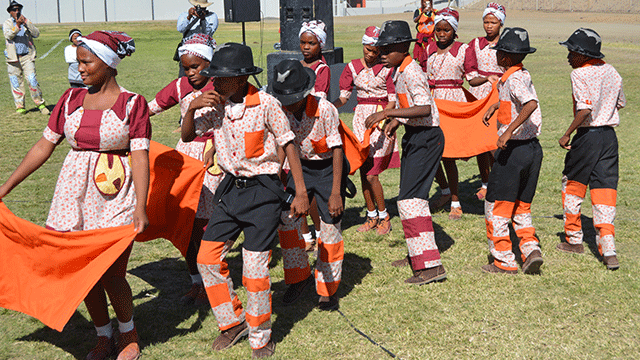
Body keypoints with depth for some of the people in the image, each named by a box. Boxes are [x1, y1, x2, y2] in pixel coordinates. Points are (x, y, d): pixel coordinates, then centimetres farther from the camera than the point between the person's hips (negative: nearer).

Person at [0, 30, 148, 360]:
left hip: (115, 199, -4)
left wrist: (140, 207, -23)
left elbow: (140, 157, -12)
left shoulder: (132, 104, -6)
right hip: (74, 194, 4)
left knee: (111, 275, -4)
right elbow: (44, 146, 9)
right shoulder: (71, 100, 6)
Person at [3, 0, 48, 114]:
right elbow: (8, 35, -11)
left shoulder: (27, 22, 12)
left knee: (32, 80, -10)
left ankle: (40, 104, 1)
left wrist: (26, 22, -12)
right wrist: (17, 25, -23)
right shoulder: (7, 23, 8)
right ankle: (20, 107, 12)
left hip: (27, 57, 0)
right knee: (16, 83, 2)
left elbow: (36, 34, -3)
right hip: (13, 58, 0)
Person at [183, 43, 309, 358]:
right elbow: (187, 136, 10)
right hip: (230, 188, 6)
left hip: (262, 190, -6)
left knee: (254, 267, -4)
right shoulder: (216, 104, 1)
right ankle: (232, 321, 24)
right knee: (207, 257, 4)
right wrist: (192, 108, -10)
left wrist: (301, 192, -11)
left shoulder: (265, 104, -13)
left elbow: (289, 145, -9)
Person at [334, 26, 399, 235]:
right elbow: (343, 97, 6)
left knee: (371, 172, -9)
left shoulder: (386, 68, -3)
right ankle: (372, 216, 19)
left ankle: (384, 216, 9)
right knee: (363, 170, 5)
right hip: (361, 117, 4)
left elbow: (393, 100, -4)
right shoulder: (352, 67, 8)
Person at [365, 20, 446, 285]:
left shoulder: (411, 72, -19)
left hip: (426, 139, -10)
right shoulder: (400, 71, 12)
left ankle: (432, 265, -15)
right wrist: (396, 121, 11)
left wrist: (388, 113, -35)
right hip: (414, 137, 10)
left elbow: (425, 108, -33)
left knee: (410, 198, -14)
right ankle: (418, 254, 35)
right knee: (410, 195, 19)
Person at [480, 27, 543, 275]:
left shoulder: (512, 80, -16)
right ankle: (531, 249, 3)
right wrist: (495, 106, 33)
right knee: (521, 207, 18)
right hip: (533, 148, 9)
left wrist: (508, 132, -34)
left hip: (512, 149, -9)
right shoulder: (524, 76, 11)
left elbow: (531, 104, -34)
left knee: (496, 206, 4)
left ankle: (504, 262, 9)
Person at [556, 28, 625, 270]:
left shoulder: (580, 74, -13)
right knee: (605, 188, 4)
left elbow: (585, 109, -23)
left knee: (572, 185, 13)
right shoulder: (611, 72, 9)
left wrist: (567, 134, -16)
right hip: (610, 135, 6)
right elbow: (620, 103, 18)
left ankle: (574, 239, 24)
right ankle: (608, 248, -6)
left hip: (587, 135, -6)